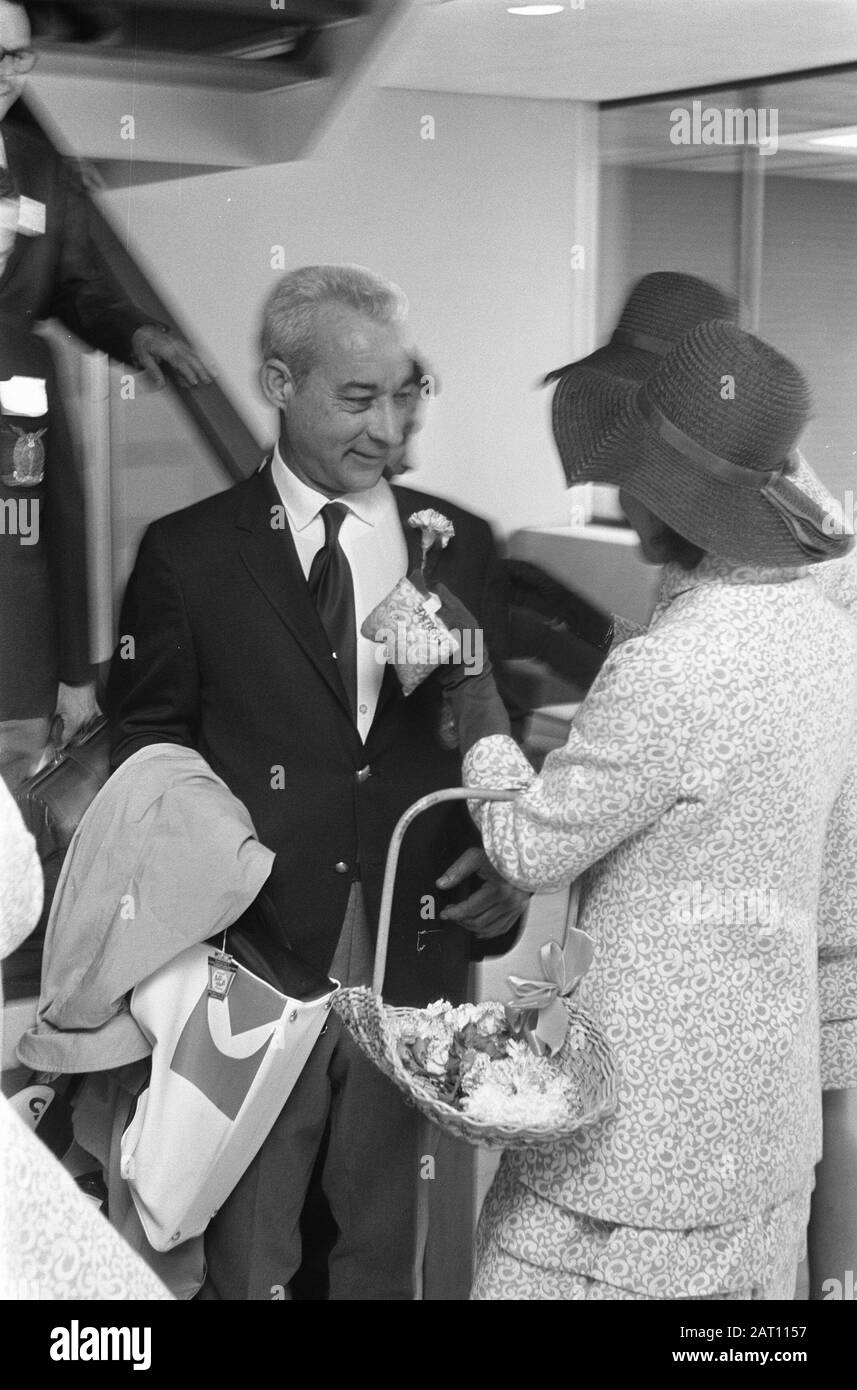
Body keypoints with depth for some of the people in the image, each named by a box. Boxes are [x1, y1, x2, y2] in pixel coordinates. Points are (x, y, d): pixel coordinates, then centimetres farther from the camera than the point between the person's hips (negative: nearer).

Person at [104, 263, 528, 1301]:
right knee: (248, 1251, 10)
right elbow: (147, 743, 3)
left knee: (383, 1235, 16)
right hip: (256, 954, -2)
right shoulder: (189, 553, -1)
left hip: (416, 954, 3)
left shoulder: (460, 543, 7)